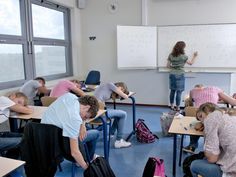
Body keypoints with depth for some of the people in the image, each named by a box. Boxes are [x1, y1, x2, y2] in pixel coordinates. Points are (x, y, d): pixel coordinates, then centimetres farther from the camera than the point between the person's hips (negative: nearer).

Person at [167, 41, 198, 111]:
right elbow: (191, 63, 7)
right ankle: (177, 107, 7)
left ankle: (172, 106, 20)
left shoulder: (171, 55, 2)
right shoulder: (183, 56, -8)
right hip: (180, 75, -5)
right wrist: (194, 56, 21)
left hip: (172, 75, 5)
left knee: (172, 90, 13)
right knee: (179, 92, 2)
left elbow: (168, 65, 5)